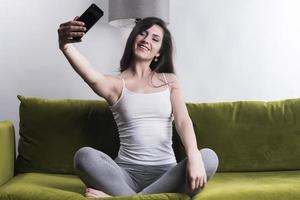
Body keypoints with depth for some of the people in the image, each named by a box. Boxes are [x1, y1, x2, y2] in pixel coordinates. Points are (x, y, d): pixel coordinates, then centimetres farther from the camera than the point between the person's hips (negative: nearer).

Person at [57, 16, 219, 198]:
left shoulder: (170, 81, 12)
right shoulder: (115, 83, 4)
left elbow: (183, 121, -2)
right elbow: (93, 78, -20)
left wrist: (194, 156, -24)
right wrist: (66, 47, -42)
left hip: (166, 172, 3)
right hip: (126, 172, -2)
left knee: (209, 157, -28)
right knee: (84, 156, -28)